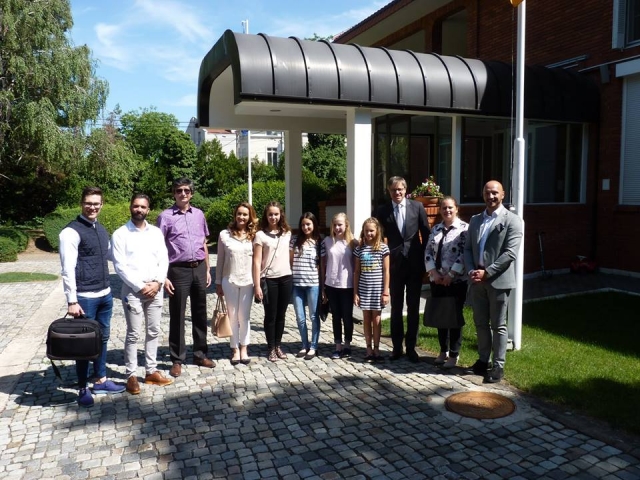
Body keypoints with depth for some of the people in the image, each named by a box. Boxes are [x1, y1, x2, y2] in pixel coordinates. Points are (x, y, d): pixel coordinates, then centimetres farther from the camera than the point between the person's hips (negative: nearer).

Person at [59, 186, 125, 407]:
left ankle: (100, 381, 30)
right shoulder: (71, 232, -13)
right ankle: (83, 388, 18)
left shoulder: (102, 230, 11)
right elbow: (68, 269, -17)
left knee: (103, 338, 16)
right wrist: (72, 301, -20)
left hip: (105, 294, 7)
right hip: (85, 297, -7)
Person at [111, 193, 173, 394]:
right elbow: (120, 266, -9)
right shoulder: (120, 234, -4)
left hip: (155, 289, 4)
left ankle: (151, 371, 22)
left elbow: (163, 259, 6)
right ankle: (131, 375, 12)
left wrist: (158, 283, -8)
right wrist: (140, 287, -13)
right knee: (134, 334, 1)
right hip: (133, 290, -4)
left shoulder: (156, 232, 9)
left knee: (153, 332, 10)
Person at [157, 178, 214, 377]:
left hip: (199, 269, 4)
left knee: (200, 314, 12)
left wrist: (207, 269, 12)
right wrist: (163, 276, -10)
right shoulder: (165, 217, -4)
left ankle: (200, 354, 26)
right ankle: (177, 360, 16)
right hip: (179, 270, -4)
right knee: (177, 316, 4)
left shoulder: (199, 214, 9)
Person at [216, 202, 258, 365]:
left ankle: (244, 349, 19)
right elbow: (220, 261, 3)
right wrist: (218, 283, 3)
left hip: (248, 281, 0)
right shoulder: (224, 234, -1)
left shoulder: (253, 235, 1)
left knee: (244, 317, 7)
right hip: (229, 281, 0)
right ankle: (235, 349, 18)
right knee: (232, 316, 8)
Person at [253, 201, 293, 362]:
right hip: (269, 279, -3)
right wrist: (257, 285, -13)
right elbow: (257, 261, -8)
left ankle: (278, 345, 24)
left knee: (281, 315, 11)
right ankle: (271, 348, 17)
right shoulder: (260, 235, -5)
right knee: (270, 316, 4)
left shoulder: (287, 233, 7)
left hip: (286, 278, 4)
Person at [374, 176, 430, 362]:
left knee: (413, 306, 7)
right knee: (396, 307, 7)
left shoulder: (417, 206, 1)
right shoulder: (382, 211, 1)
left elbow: (426, 233, 4)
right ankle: (397, 346, 18)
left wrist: (426, 257, 1)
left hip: (415, 263, 0)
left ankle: (411, 346, 17)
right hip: (395, 264, 0)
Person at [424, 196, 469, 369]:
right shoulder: (436, 229, 11)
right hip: (437, 280, 5)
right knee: (439, 316, 12)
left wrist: (451, 275, -17)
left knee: (454, 317, 3)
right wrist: (434, 273, -7)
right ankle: (443, 351, 28)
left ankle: (454, 355, 15)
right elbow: (428, 252, 6)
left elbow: (464, 254, -14)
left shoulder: (464, 228, -6)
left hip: (456, 280, -5)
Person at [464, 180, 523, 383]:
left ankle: (498, 366, 14)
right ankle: (483, 360, 28)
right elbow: (468, 249, 11)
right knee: (480, 323, 14)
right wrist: (471, 271, -5)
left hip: (498, 280, -5)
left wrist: (487, 272, -17)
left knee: (498, 325, 4)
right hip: (477, 280, 5)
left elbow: (510, 253, -13)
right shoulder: (475, 220, 13)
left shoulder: (512, 220, -5)